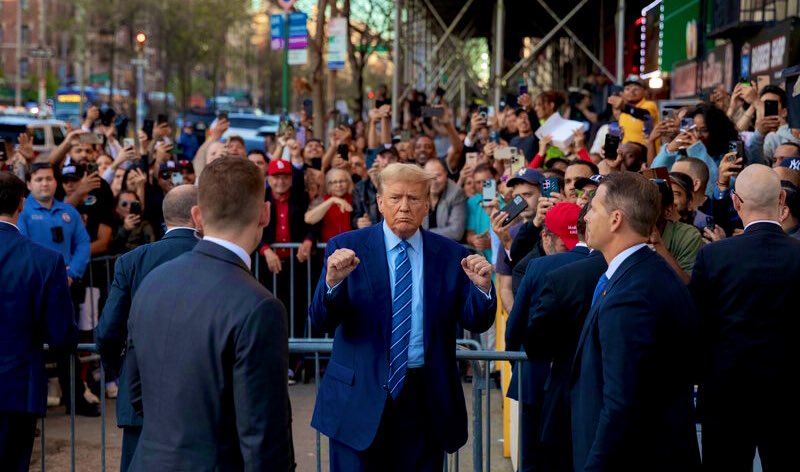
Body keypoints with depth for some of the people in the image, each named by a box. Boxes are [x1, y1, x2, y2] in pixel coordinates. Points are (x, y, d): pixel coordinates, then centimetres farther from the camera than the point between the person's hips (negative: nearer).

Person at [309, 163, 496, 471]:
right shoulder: (346, 248, -2)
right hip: (360, 395, -2)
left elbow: (476, 323, 2)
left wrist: (482, 287, -18)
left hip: (427, 399, 2)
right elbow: (321, 321, -8)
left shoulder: (451, 255, 3)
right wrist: (333, 281, -28)